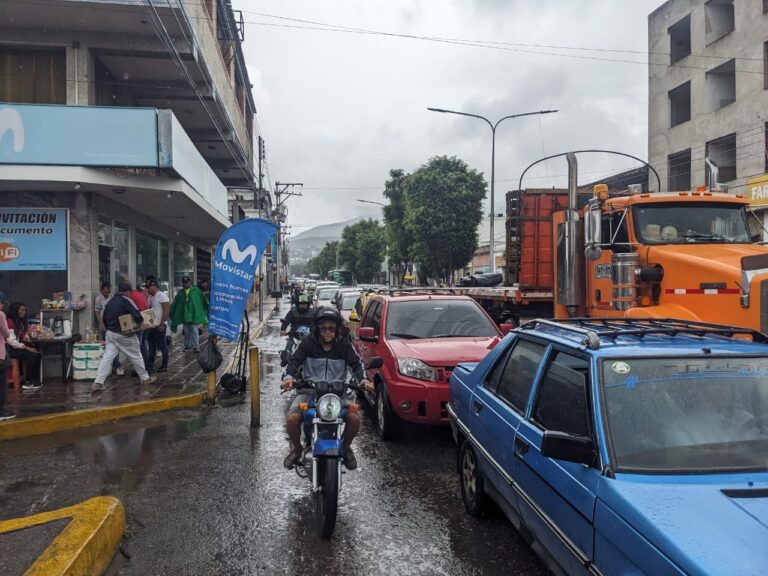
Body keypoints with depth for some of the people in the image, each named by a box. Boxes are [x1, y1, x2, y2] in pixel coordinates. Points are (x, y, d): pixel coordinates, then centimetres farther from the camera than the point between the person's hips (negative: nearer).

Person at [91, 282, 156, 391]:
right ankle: (145, 378, 21)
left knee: (107, 357, 3)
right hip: (123, 335, -6)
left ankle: (98, 382, -5)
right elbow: (137, 315, -24)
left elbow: (105, 319, 18)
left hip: (110, 333, 6)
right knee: (136, 356, 9)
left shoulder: (110, 301, 10)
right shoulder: (126, 300, -14)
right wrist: (141, 322, -5)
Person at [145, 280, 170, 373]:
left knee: (162, 345, 1)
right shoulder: (150, 297, 13)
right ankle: (150, 366, 17)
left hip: (159, 326, -8)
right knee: (151, 346, 11)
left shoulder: (161, 296, -12)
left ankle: (165, 365, 9)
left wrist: (162, 324, -20)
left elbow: (166, 311, -17)